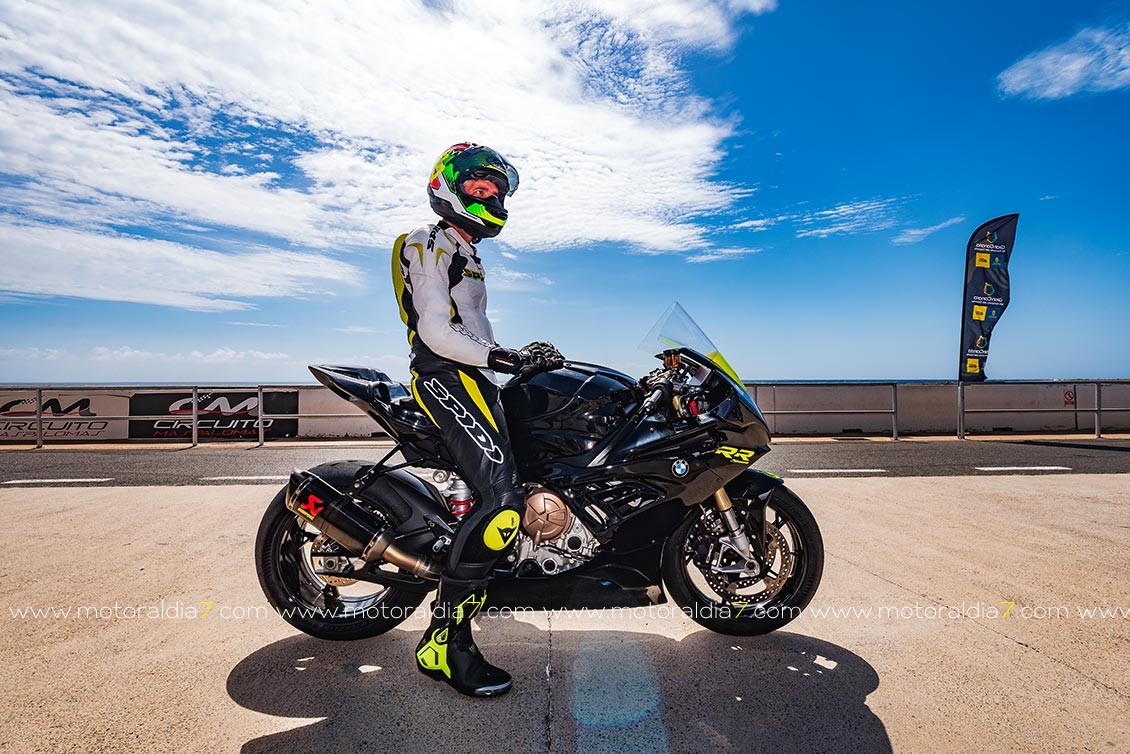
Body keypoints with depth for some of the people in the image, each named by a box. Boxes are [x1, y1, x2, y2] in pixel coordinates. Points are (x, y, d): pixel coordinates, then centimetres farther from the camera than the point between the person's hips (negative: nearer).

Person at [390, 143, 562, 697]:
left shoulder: (468, 255, 29)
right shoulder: (427, 245, -3)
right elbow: (435, 330, -16)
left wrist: (521, 358, 19)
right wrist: (503, 358, -24)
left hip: (470, 376, 11)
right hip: (442, 375, -11)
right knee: (503, 499, -25)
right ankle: (444, 640, -19)